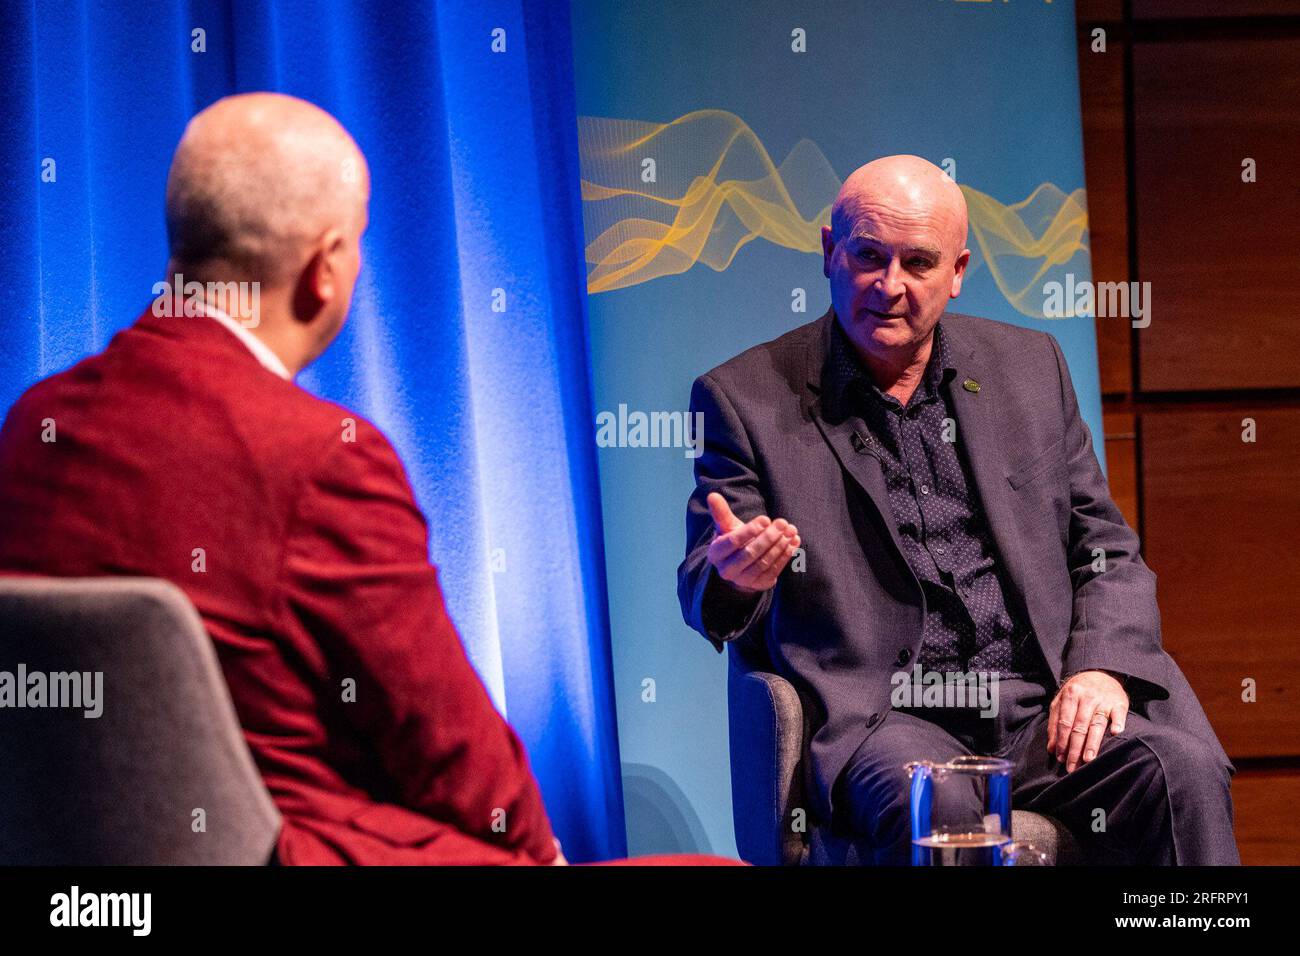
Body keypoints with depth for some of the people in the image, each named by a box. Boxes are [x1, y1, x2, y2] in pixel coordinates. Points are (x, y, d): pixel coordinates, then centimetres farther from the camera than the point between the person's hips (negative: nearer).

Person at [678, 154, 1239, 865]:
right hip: (883, 719, -3)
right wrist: (736, 579, -20)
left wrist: (1102, 668, -2)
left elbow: (1107, 549, 18)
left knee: (1184, 772, -26)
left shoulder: (1030, 366, 16)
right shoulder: (744, 398, 7)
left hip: (1044, 706, 3)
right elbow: (706, 596, 5)